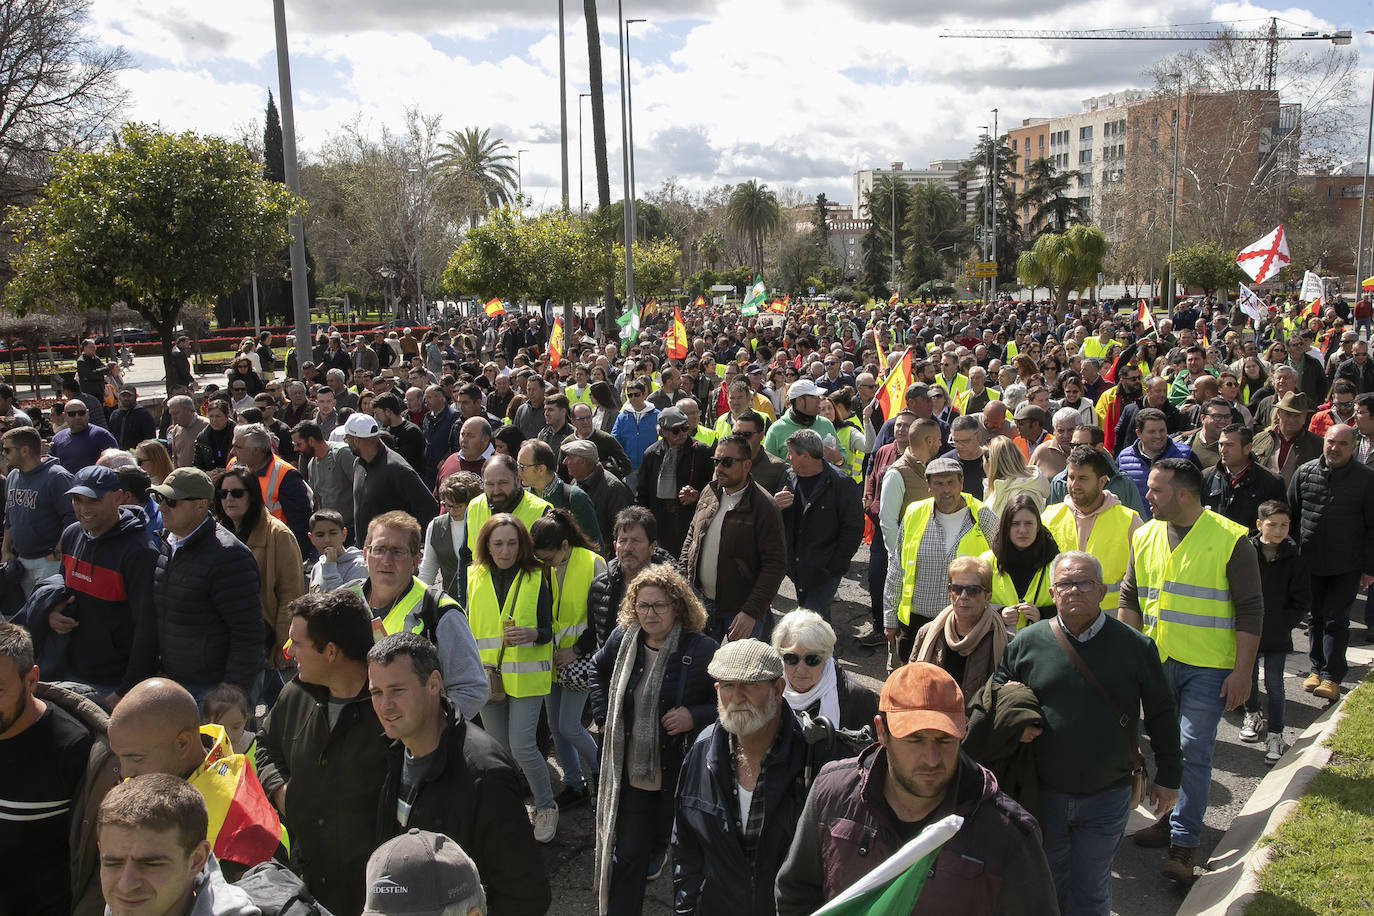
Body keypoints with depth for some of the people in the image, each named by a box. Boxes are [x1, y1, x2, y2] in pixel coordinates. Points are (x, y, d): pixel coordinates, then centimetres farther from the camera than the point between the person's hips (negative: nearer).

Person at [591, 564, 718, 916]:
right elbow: (598, 672, 21)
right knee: (627, 854, 5)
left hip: (681, 772, -2)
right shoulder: (622, 640, -2)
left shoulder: (702, 650, -17)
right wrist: (603, 716, 11)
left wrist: (695, 716, -23)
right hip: (630, 770, 2)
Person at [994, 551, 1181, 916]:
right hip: (1043, 794, 1)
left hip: (1107, 799, -1)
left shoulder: (1135, 646, -5)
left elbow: (1161, 714, 3)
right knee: (1047, 885, 18)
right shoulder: (1027, 643, -4)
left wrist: (1168, 776, 6)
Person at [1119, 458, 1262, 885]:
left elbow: (1250, 610, -8)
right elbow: (1130, 598, 13)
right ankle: (1172, 820, 31)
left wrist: (1242, 672, -11)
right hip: (1156, 662, 5)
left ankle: (1184, 842, 4)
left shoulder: (1230, 539, -10)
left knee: (1193, 751, -5)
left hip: (1208, 668, -5)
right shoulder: (1145, 536, 5)